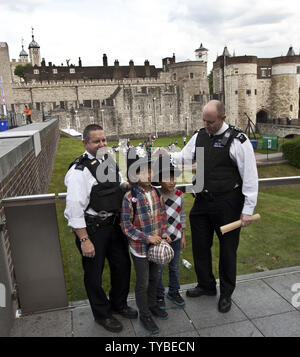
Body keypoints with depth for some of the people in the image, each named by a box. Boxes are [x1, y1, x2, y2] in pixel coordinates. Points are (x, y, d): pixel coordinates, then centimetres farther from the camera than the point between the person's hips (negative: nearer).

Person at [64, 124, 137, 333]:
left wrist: (126, 185, -4)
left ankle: (119, 304, 46)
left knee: (123, 264, 20)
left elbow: (120, 184, 20)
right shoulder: (79, 171, -20)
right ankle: (102, 314, 37)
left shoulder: (110, 161, 4)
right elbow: (74, 209, -21)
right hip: (92, 229, -7)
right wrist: (84, 240, -21)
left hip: (114, 223, 8)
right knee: (94, 274, 11)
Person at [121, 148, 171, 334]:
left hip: (156, 244, 6)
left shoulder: (156, 192, -3)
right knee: (143, 283, 11)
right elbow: (126, 226, -16)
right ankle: (144, 315, 32)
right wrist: (147, 238, -21)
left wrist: (164, 233, -1)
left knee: (154, 278, 23)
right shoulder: (130, 198, -20)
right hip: (140, 248, -5)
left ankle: (152, 305, 47)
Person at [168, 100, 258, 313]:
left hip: (227, 204, -5)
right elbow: (184, 157, 8)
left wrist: (248, 209, -12)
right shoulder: (199, 136, 4)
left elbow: (250, 176, -12)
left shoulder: (238, 140, -13)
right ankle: (206, 285, 39)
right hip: (203, 200, 5)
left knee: (228, 249, 11)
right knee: (200, 245, 15)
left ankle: (226, 293, 34)